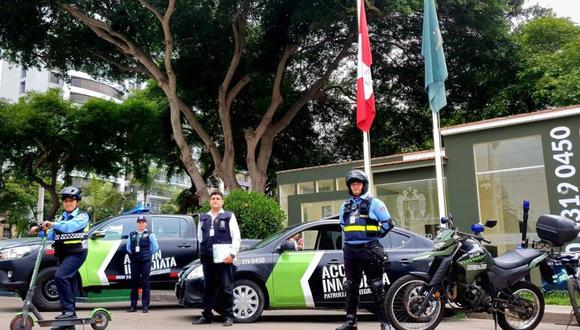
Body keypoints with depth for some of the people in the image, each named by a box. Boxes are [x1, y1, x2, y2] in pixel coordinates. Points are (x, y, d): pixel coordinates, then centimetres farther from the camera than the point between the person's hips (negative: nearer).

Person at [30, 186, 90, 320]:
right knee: (68, 282, 11)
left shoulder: (82, 216, -2)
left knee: (60, 276, -23)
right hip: (63, 254, 7)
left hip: (76, 253, -7)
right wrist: (40, 231, -7)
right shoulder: (61, 217, 19)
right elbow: (52, 235, 10)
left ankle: (68, 310, -20)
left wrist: (53, 224, -31)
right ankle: (71, 313, 21)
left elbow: (71, 226, -22)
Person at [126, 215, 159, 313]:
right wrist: (132, 255, 10)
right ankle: (133, 305, 12)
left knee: (145, 283, -3)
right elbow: (128, 247, 21)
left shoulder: (150, 235, 3)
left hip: (145, 262, -4)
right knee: (134, 283, 6)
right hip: (134, 262, 4)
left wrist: (149, 255, 6)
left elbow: (156, 247, 4)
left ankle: (145, 306, 1)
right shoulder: (132, 235, 14)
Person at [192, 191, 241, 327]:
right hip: (207, 258, 4)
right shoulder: (203, 218, 18)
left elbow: (236, 237, -1)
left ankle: (228, 316, 4)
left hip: (224, 258, -4)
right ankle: (206, 315, 16)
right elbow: (200, 236, 21)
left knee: (227, 288, -2)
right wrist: (204, 250, 9)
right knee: (208, 288, 9)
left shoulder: (229, 216, 6)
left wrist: (232, 254, -11)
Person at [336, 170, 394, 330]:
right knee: (350, 287, 9)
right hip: (350, 250, 6)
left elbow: (388, 223, 1)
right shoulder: (345, 206, 15)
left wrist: (376, 235, -1)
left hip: (369, 249, -5)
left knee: (376, 286, -3)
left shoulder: (374, 203, 0)